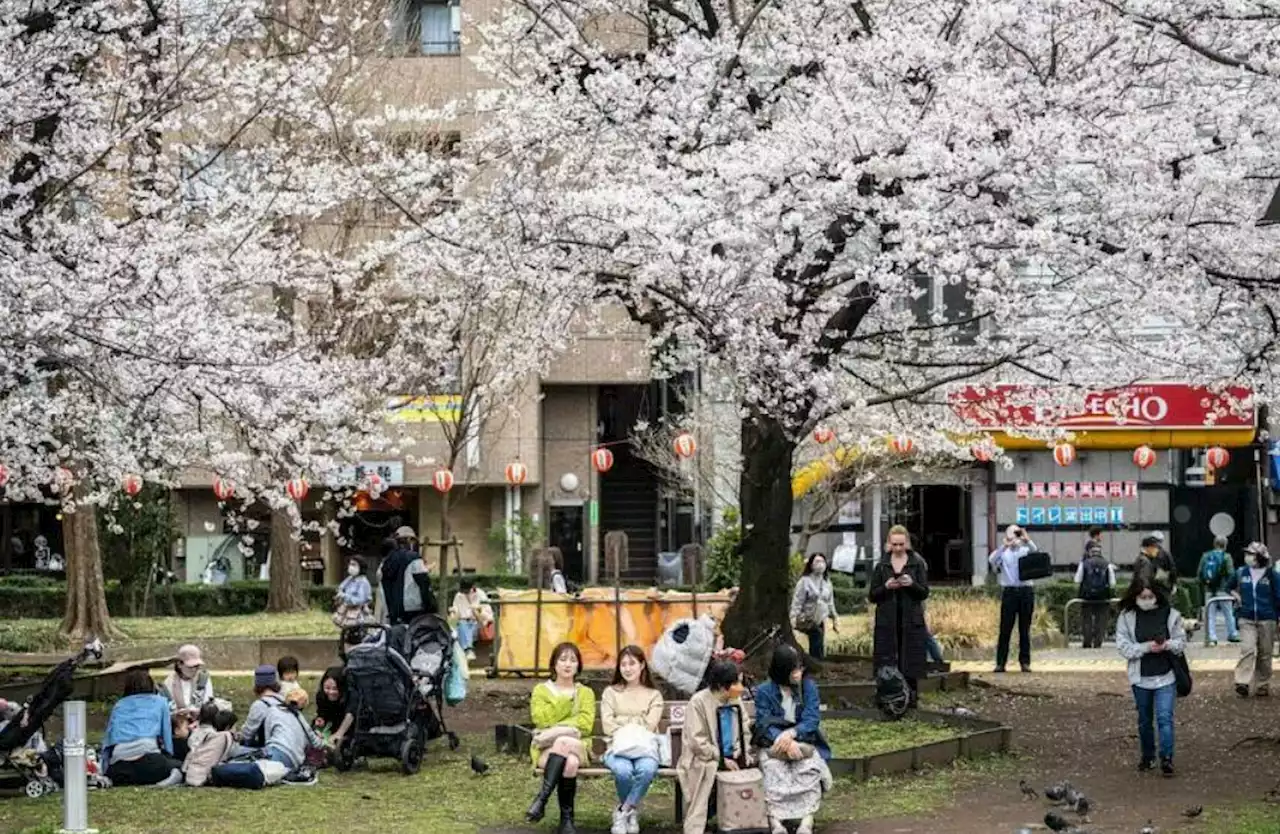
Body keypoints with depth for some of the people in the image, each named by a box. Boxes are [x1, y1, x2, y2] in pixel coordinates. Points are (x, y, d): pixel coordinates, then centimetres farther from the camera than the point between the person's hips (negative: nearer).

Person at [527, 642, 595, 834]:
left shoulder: (585, 693, 16)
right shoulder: (541, 690, 14)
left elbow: (585, 724, -1)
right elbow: (541, 719, -4)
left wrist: (556, 729, -12)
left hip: (577, 747, 0)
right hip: (546, 749, 0)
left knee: (562, 742, -39)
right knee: (569, 763, -37)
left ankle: (541, 800, -37)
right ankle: (567, 819, -35)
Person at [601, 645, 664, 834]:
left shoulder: (654, 695, 17)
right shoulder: (611, 692, 17)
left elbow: (649, 726, 1)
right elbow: (608, 725, 3)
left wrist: (622, 723, -3)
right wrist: (630, 732, -8)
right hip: (617, 747, 0)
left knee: (647, 769, -38)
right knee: (623, 770, -38)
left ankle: (622, 812, -18)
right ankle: (631, 811, -8)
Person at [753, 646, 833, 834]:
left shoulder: (809, 686, 0)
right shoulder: (764, 691, -3)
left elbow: (812, 719, -7)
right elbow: (764, 724, -9)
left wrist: (791, 734, -26)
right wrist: (784, 741, -27)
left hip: (804, 742, 1)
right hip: (773, 743, -1)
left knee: (810, 768, -32)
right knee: (773, 769, -34)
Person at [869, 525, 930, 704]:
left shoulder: (917, 564, 6)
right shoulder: (881, 566, 8)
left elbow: (925, 593, 3)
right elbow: (872, 596, 7)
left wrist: (912, 584, -17)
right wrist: (886, 587, -12)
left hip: (911, 622, -1)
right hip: (887, 622, 1)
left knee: (910, 664, -2)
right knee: (887, 666, -4)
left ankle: (910, 700, 4)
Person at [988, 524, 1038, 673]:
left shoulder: (1026, 550, 11)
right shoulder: (1003, 552, 9)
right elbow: (992, 560, -10)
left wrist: (1027, 540, -25)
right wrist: (1004, 546, -21)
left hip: (1026, 591, 1)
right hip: (1009, 591, -1)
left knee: (1025, 629, 3)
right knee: (1005, 629, -4)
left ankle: (1025, 662, 8)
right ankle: (1000, 662, -3)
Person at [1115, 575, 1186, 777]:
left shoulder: (1170, 614, -4)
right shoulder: (1126, 617, -5)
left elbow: (1181, 641, 3)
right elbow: (1123, 646, -8)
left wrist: (1168, 645, -18)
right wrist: (1146, 647, -20)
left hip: (1165, 676, -1)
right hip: (1141, 677, 1)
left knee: (1165, 717, -12)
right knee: (1144, 720, 14)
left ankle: (1166, 758, -9)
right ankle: (1147, 756, 30)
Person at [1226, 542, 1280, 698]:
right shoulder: (1241, 573, 2)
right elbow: (1229, 587, 21)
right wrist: (1237, 597, 4)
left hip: (1266, 620, -1)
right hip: (1247, 619, 1)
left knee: (1264, 654, 6)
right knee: (1248, 649, -15)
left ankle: (1262, 686, 17)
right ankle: (1242, 683, -21)